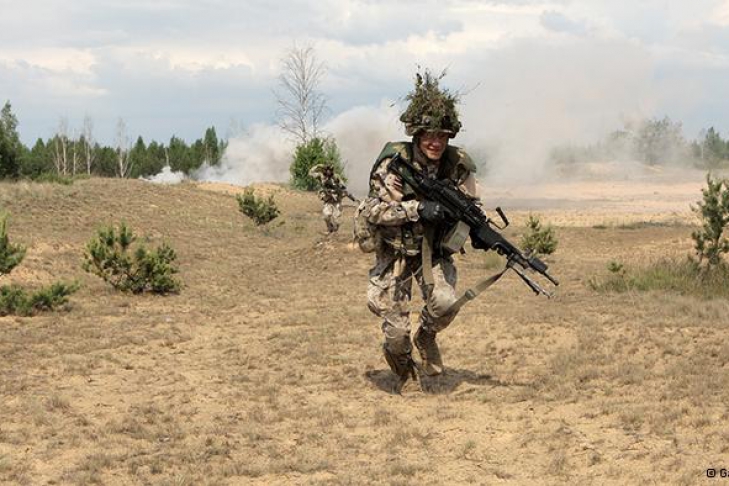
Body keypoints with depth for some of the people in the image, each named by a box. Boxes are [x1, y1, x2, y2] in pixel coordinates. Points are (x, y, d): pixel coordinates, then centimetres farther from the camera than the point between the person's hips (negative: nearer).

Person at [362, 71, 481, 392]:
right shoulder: (395, 163, -19)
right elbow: (373, 209, -23)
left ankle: (426, 336, 9)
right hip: (395, 252, -2)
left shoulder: (459, 166, -10)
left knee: (445, 302, -26)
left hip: (435, 249, 2)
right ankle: (403, 372, 31)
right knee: (397, 330, -3)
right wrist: (417, 209, -34)